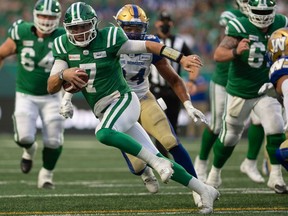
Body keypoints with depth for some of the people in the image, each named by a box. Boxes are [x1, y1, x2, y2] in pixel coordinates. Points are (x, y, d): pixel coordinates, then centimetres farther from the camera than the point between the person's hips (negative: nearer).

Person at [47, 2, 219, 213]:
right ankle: (204, 190, 15)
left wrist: (182, 58, -12)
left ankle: (157, 163, -24)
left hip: (123, 100, -5)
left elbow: (148, 45, -6)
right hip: (105, 112, 5)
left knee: (103, 133, -36)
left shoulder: (108, 39, -12)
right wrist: (64, 74, -25)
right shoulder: (64, 47, 1)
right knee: (157, 160, 4)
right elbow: (51, 87, -3)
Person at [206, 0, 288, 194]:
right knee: (229, 136, 12)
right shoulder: (240, 27, -20)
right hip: (240, 92, -2)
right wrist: (236, 51, -47)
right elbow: (218, 54, -29)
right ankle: (215, 174, 34)